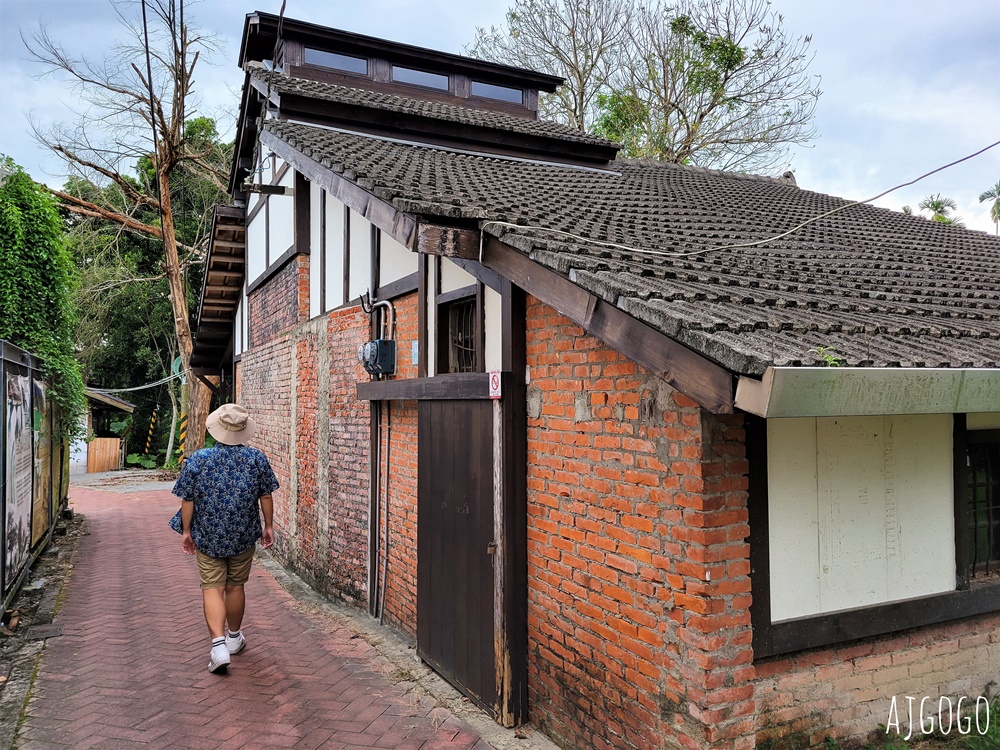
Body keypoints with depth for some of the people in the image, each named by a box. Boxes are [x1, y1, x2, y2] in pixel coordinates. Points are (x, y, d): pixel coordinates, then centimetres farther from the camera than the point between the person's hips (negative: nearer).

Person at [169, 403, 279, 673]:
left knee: (212, 589, 4)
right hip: (244, 537, 1)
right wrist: (268, 526, 8)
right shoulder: (257, 458, -8)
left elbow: (187, 500, -6)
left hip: (207, 537, -1)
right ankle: (234, 638, 32)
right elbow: (265, 496, -3)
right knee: (235, 586, 16)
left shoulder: (198, 459, -10)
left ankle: (219, 645, -9)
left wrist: (186, 531, 5)